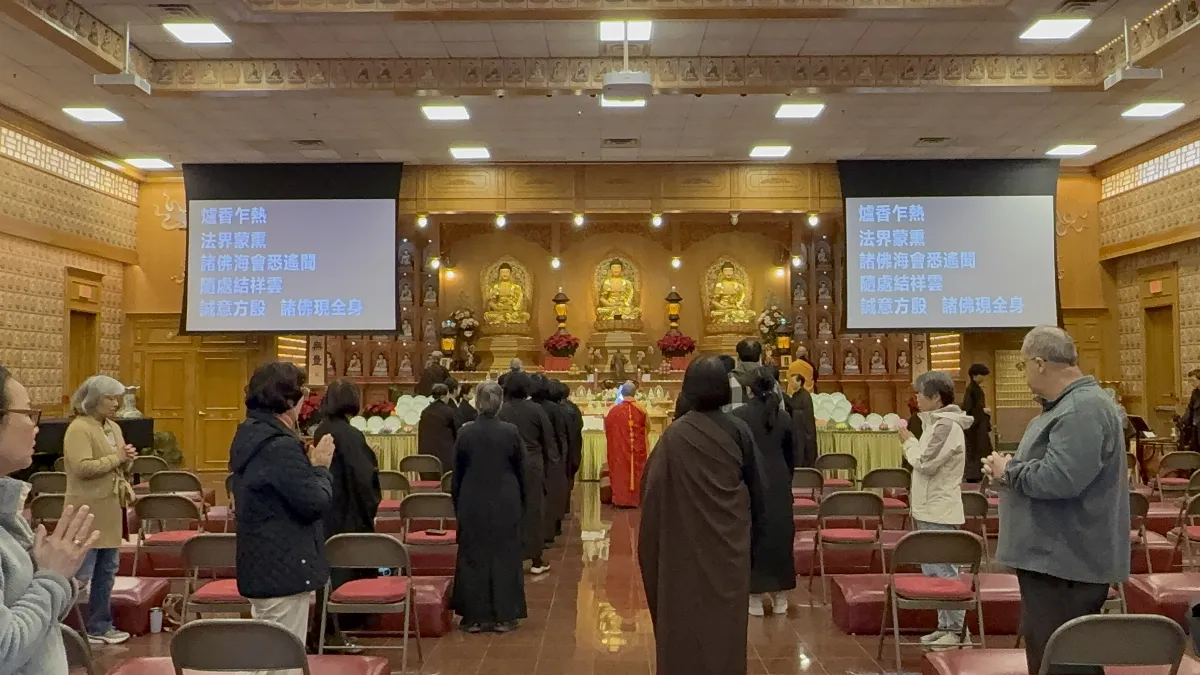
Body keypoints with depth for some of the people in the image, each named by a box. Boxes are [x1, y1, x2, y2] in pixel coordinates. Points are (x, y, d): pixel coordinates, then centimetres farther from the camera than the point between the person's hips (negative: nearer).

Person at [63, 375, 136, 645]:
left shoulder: (113, 428, 12)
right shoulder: (78, 429, -15)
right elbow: (82, 468, -25)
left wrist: (126, 460, -1)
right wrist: (117, 457, -19)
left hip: (110, 509, 9)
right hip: (88, 511, -9)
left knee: (107, 570, 14)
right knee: (80, 574, -3)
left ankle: (99, 626, 24)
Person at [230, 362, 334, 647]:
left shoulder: (249, 436, 8)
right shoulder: (281, 447, -23)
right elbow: (316, 503, -22)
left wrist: (310, 464, 3)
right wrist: (321, 467, -6)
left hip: (261, 567, 10)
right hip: (283, 571, -10)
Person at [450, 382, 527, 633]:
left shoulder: (465, 433, -7)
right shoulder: (511, 432, -8)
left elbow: (456, 474, 2)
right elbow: (521, 471, 0)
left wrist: (457, 504, 14)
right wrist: (522, 503, 12)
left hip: (472, 503, 1)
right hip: (506, 503, 0)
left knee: (473, 558, 9)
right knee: (504, 557, 8)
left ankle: (475, 616, 13)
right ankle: (504, 616, 12)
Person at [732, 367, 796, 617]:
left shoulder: (739, 416, -10)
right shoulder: (784, 417, 1)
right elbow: (792, 456, 9)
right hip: (778, 484, 3)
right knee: (779, 536, 11)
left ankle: (755, 598, 7)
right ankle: (780, 597, 19)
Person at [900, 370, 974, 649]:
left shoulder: (947, 425, -16)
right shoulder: (938, 422, 15)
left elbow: (925, 463, -20)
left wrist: (909, 442, -6)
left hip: (939, 513, -10)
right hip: (929, 510, 10)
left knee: (943, 571, -5)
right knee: (933, 570, 14)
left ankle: (956, 630, 3)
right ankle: (944, 625, 21)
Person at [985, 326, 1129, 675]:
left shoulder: (1083, 410, -21)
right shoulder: (1068, 404, 14)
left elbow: (1058, 479, -31)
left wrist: (1008, 470, -14)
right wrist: (1009, 468, 4)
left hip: (1067, 562, -11)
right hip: (1054, 556, 11)